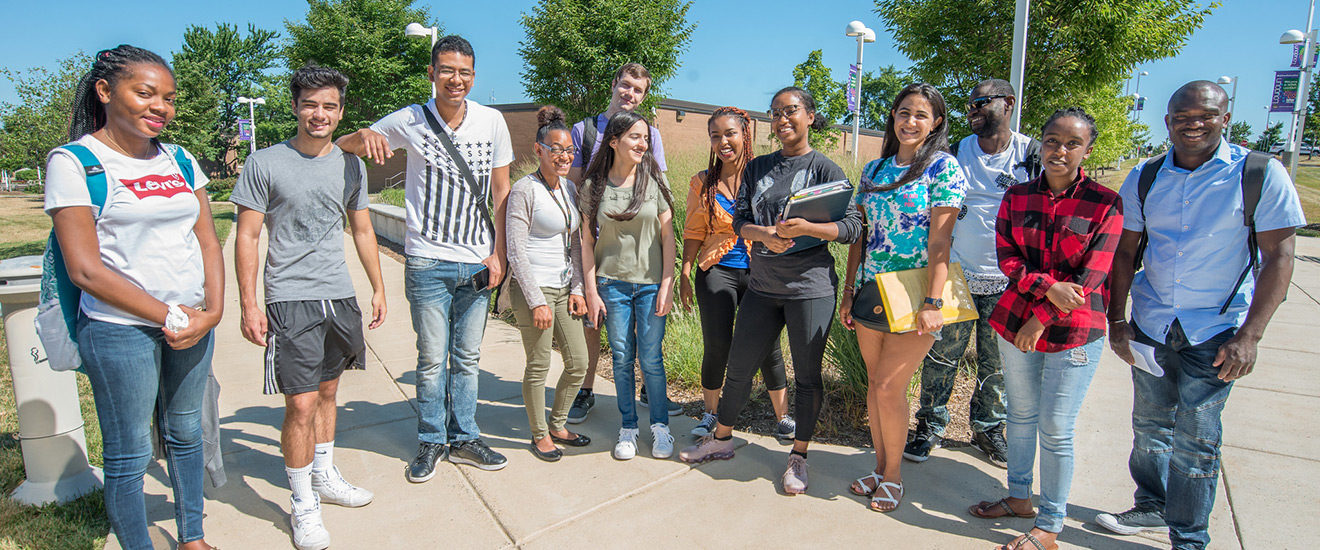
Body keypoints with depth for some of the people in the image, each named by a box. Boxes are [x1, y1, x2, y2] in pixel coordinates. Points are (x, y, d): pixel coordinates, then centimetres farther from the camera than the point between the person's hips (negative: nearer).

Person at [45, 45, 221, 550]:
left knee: (185, 433, 16)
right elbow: (85, 268, -11)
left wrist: (213, 310, -6)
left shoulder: (180, 161, 10)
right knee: (129, 454, 4)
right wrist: (168, 315, -13)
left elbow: (208, 240, 8)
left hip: (194, 321, 5)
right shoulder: (74, 161, -5)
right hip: (120, 329, -5)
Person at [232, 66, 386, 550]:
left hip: (339, 296, 5)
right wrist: (248, 305, -9)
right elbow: (246, 238, -4)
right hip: (290, 298, -5)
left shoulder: (351, 165, 9)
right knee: (301, 405, -5)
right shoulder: (265, 164, -5)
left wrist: (378, 287, 15)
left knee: (327, 392, 17)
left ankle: (324, 478, 33)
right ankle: (303, 505, 12)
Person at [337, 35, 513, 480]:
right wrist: (365, 135, -17)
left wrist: (498, 254, 1)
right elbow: (341, 147, 8)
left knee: (467, 357, 12)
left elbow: (501, 193, 6)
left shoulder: (491, 121, 1)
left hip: (477, 264, 2)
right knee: (432, 359, 5)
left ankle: (463, 439, 27)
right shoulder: (410, 121, -2)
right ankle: (431, 442, 23)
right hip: (428, 263, -1)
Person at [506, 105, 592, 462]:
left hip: (563, 288, 7)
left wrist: (577, 289, 8)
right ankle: (539, 435, 21)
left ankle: (558, 425, 29)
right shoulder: (524, 190, -10)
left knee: (579, 362, 10)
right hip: (533, 288, -7)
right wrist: (537, 301, -16)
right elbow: (516, 251, -13)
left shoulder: (569, 188, 11)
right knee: (538, 367, 2)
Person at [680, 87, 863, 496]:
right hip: (762, 286, 4)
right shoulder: (758, 167, 10)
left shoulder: (825, 169, -4)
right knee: (739, 367, 12)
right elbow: (740, 220, 6)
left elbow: (853, 227, -8)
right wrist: (765, 234, -15)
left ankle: (799, 457, 24)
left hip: (810, 286, -4)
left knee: (807, 375, 6)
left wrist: (807, 228, -24)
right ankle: (721, 439, 32)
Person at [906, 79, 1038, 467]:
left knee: (997, 363, 10)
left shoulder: (1032, 155, 0)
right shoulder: (957, 154, 4)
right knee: (941, 356, 3)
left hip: (1007, 282, 0)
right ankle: (931, 427, 18)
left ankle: (988, 428, 29)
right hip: (956, 275, 1)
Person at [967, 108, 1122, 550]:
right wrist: (1048, 288, -18)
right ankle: (1019, 498, 36)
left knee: (1055, 430, 2)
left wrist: (1042, 319, -14)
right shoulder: (1017, 196, 4)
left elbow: (1093, 276, -11)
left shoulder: (1104, 203, -7)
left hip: (1073, 332, -4)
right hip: (1015, 321, 4)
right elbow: (1007, 257, -1)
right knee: (1021, 414, 17)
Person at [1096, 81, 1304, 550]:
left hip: (1215, 331, -3)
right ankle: (1152, 507, 35)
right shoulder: (1144, 178, 1)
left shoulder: (1261, 174, -8)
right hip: (1150, 324, 3)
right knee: (1149, 425, 14)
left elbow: (1278, 257, -8)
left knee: (1194, 440, 2)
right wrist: (1116, 321, 1)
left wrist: (1248, 336, -14)